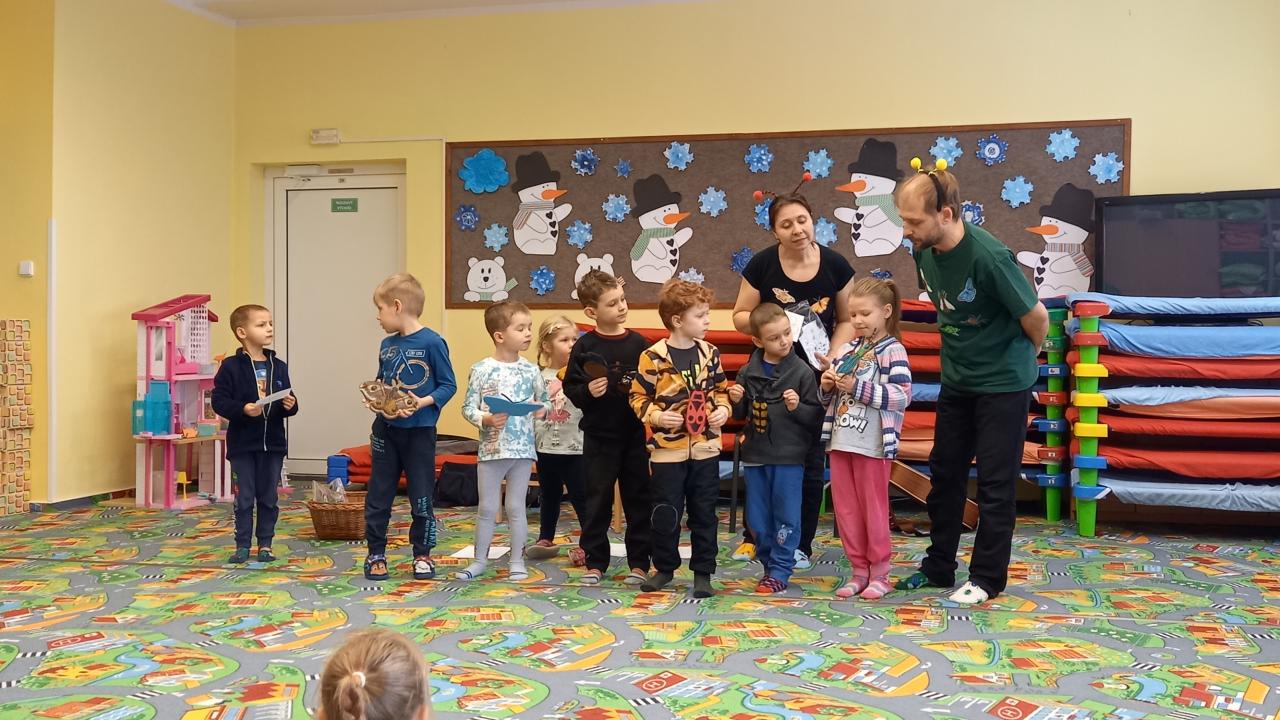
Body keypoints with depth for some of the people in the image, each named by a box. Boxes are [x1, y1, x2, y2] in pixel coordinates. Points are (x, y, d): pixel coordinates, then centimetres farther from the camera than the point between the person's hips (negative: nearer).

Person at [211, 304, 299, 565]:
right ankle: (242, 545, 15)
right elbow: (219, 401, -10)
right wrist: (243, 409, -24)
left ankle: (265, 544, 20)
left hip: (273, 443, 3)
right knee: (244, 498, 5)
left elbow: (288, 401, 11)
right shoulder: (231, 367, -7)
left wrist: (290, 405, -11)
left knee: (269, 498, 10)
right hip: (242, 443, -3)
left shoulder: (278, 366, 5)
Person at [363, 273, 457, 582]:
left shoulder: (432, 342, -12)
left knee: (422, 497, 5)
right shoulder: (386, 345, 6)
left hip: (420, 431, -5)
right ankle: (376, 554, 20)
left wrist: (422, 402, -22)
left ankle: (422, 555, 19)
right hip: (386, 430, 5)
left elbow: (449, 385, -9)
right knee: (378, 496, 9)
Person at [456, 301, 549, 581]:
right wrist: (485, 419, -21)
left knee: (516, 508, 8)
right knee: (487, 508, 8)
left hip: (523, 450, 1)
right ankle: (480, 560, 22)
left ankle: (517, 561, 18)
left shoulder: (531, 370, 2)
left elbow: (545, 401, 13)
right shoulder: (481, 370, -5)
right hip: (491, 450, -1)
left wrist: (541, 408, -9)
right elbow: (468, 408, -4)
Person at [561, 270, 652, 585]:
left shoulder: (638, 343, 1)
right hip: (599, 436, -1)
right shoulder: (585, 347, -4)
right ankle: (595, 562, 17)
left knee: (638, 500, 8)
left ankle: (638, 563, 18)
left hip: (635, 434, 2)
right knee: (597, 500, 6)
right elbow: (570, 388, -1)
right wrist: (587, 392, -19)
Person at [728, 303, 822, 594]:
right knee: (757, 518, 11)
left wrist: (797, 407, -22)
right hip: (755, 455, 4)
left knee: (786, 517, 2)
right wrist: (736, 401, -6)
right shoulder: (748, 372, 3)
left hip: (788, 458, -4)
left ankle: (780, 572, 12)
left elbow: (815, 414, -4)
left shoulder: (802, 371, -6)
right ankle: (769, 564, 26)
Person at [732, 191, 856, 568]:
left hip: (816, 375, 1)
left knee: (811, 460, 5)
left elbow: (847, 319, 4)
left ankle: (801, 545, 18)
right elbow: (740, 317, 0)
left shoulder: (835, 265, -5)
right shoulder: (762, 264, -7)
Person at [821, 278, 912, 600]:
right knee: (845, 510, 10)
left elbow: (901, 395, -18)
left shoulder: (892, 351, -7)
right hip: (841, 441, 7)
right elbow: (830, 396, 21)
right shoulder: (845, 350, 12)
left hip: (872, 444, -6)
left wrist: (857, 387, -21)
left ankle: (879, 574, 15)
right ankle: (859, 570, 21)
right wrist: (827, 386, -2)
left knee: (873, 509, 3)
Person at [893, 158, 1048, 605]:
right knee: (945, 473, 12)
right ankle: (939, 568, 24)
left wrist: (1022, 358, 2)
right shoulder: (925, 252, -5)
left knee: (995, 482, 1)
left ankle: (987, 578, 12)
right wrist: (960, 351, 15)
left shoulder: (989, 257, -27)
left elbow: (1036, 317, -15)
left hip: (1003, 381, -7)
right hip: (957, 379, 7)